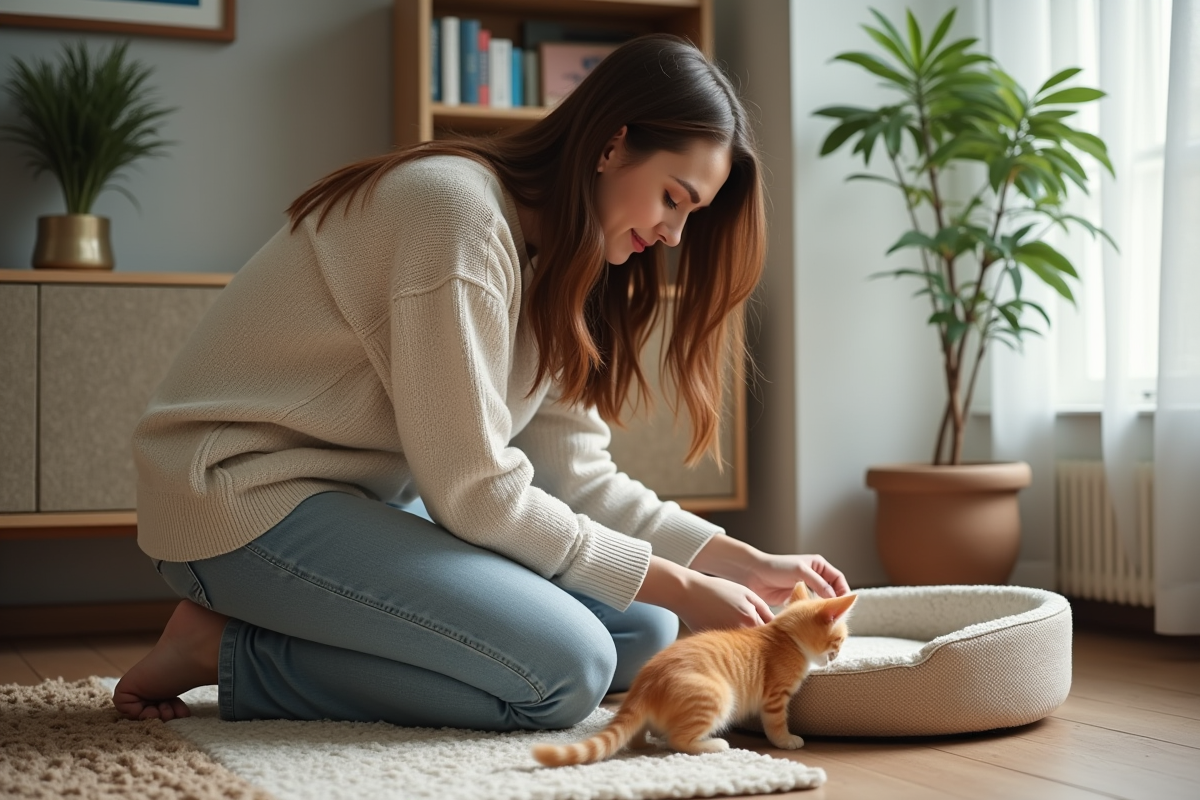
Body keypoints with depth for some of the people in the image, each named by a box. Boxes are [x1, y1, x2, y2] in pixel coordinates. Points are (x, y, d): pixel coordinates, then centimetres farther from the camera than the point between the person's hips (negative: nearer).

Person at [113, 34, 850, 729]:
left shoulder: (554, 260, 9)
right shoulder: (461, 212, -21)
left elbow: (576, 472, 5)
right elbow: (473, 493, -22)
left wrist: (747, 564, -3)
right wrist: (678, 589, -16)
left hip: (371, 501, 10)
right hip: (248, 497, -10)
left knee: (642, 633, -1)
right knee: (565, 669, -23)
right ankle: (227, 652, -9)